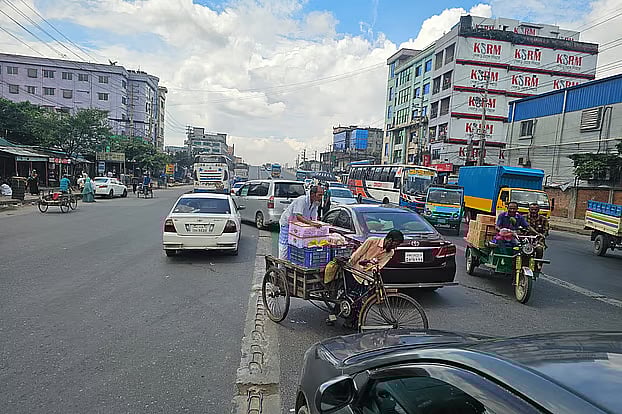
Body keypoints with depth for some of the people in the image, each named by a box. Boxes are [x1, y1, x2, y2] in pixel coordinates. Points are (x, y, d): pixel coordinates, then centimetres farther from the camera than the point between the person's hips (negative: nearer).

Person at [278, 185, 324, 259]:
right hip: (287, 223, -7)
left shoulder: (315, 203, -4)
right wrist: (310, 223, -51)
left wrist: (316, 224, -20)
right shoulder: (301, 200, -29)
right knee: (285, 247, -3)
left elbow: (314, 219, -2)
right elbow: (298, 216, -40)